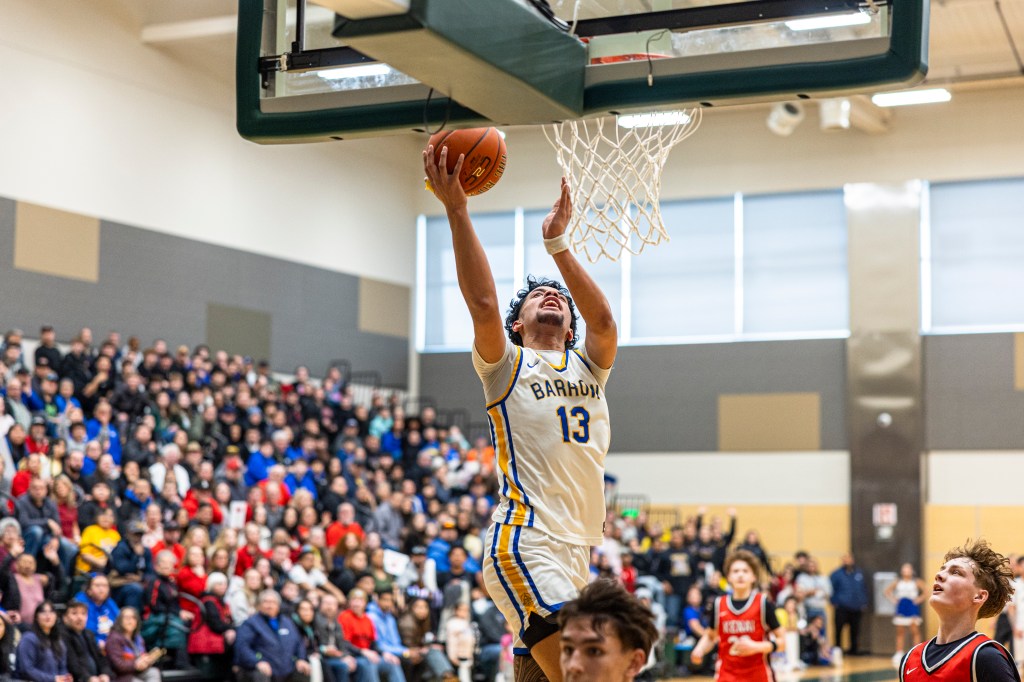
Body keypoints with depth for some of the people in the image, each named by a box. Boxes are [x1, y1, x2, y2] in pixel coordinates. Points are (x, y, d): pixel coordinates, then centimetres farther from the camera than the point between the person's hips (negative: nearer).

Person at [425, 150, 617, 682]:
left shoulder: (589, 367, 22)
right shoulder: (506, 364, 10)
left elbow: (604, 321, 0)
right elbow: (483, 304, -9)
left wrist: (557, 244, -4)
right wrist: (456, 210, -12)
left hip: (577, 551, 6)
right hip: (526, 543, -6)